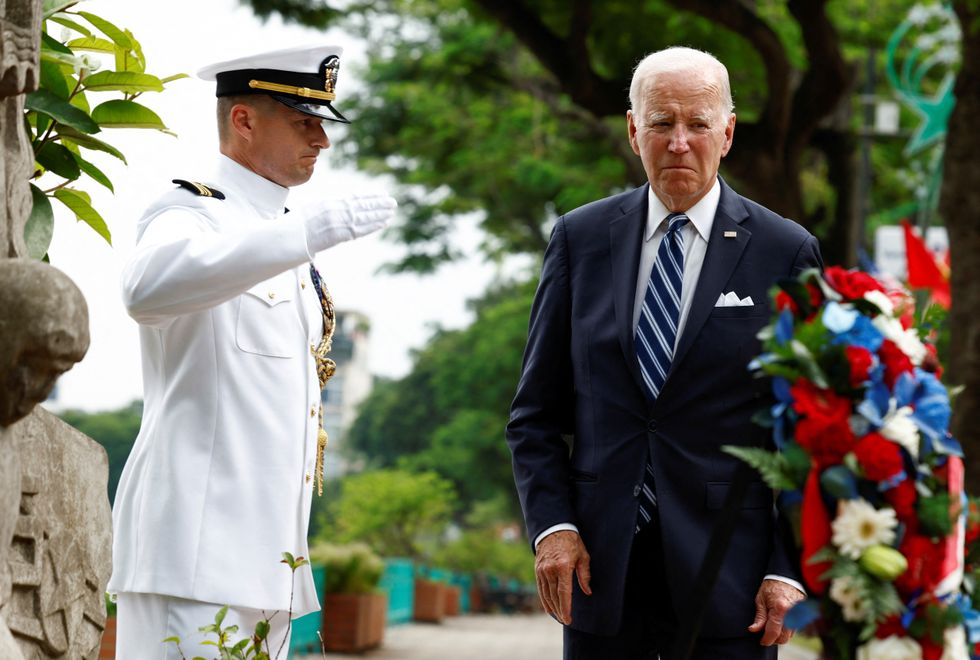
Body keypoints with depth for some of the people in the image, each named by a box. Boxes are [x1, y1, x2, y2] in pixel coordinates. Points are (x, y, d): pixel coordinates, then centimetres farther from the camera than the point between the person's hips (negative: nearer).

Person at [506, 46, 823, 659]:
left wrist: (791, 570, -7)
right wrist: (551, 526, -5)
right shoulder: (580, 238, 6)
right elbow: (536, 412, 8)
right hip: (599, 570, 2)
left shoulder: (787, 253, 0)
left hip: (727, 578, -2)